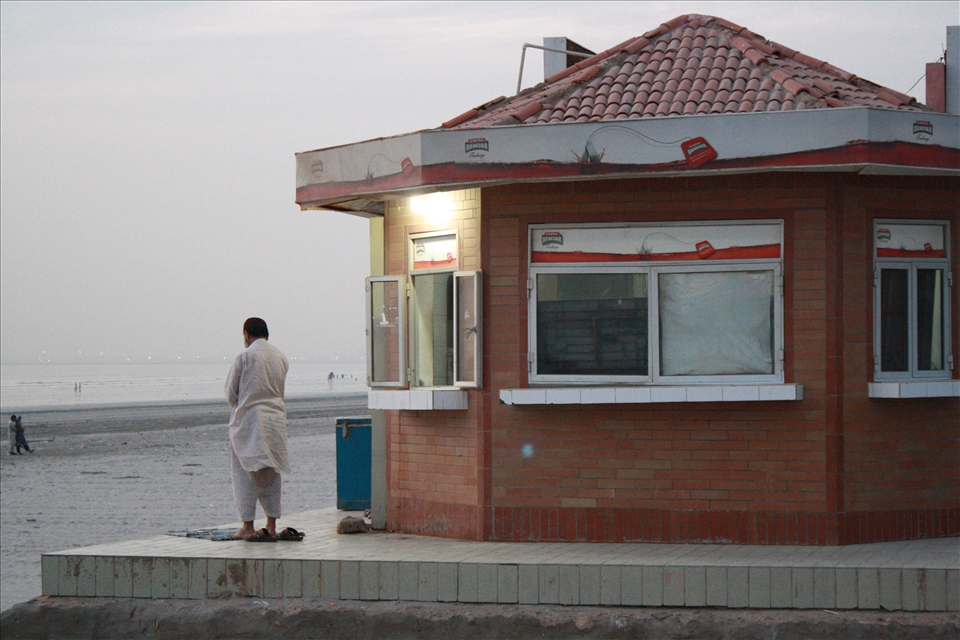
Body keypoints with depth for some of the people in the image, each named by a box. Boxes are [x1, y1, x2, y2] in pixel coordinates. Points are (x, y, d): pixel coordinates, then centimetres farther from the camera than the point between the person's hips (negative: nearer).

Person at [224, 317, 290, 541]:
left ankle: (247, 527, -2)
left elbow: (230, 391, -2)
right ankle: (271, 527, 10)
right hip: (276, 418, 5)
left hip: (248, 419, -5)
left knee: (245, 473, 1)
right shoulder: (281, 358, 6)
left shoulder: (245, 357, -10)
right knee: (271, 473, 11)